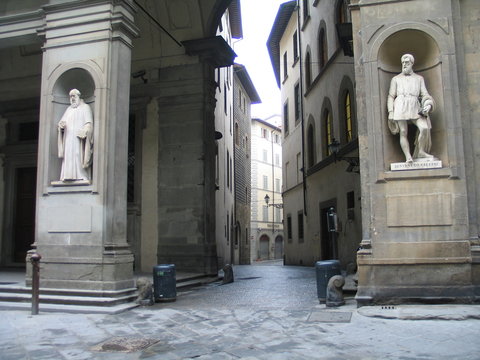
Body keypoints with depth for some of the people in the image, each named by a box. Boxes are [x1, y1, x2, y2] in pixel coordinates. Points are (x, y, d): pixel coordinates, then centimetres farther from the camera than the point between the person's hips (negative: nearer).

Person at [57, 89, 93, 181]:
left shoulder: (85, 107, 8)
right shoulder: (69, 109, 25)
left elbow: (89, 123, -4)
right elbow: (62, 121, 19)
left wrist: (84, 132, -21)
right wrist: (61, 124, -6)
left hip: (79, 138, -5)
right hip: (69, 138, 6)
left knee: (79, 155, -15)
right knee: (69, 156, -5)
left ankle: (81, 176, -18)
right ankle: (69, 176, -9)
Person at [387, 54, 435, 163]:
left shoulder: (419, 78, 24)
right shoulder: (396, 79, 18)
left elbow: (425, 94, 16)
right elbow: (391, 96, 11)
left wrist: (429, 105, -5)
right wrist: (390, 112, -2)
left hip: (415, 108, 2)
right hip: (400, 107, -1)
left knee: (425, 128, -17)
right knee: (403, 132, -11)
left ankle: (420, 152, -2)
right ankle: (408, 157, -11)